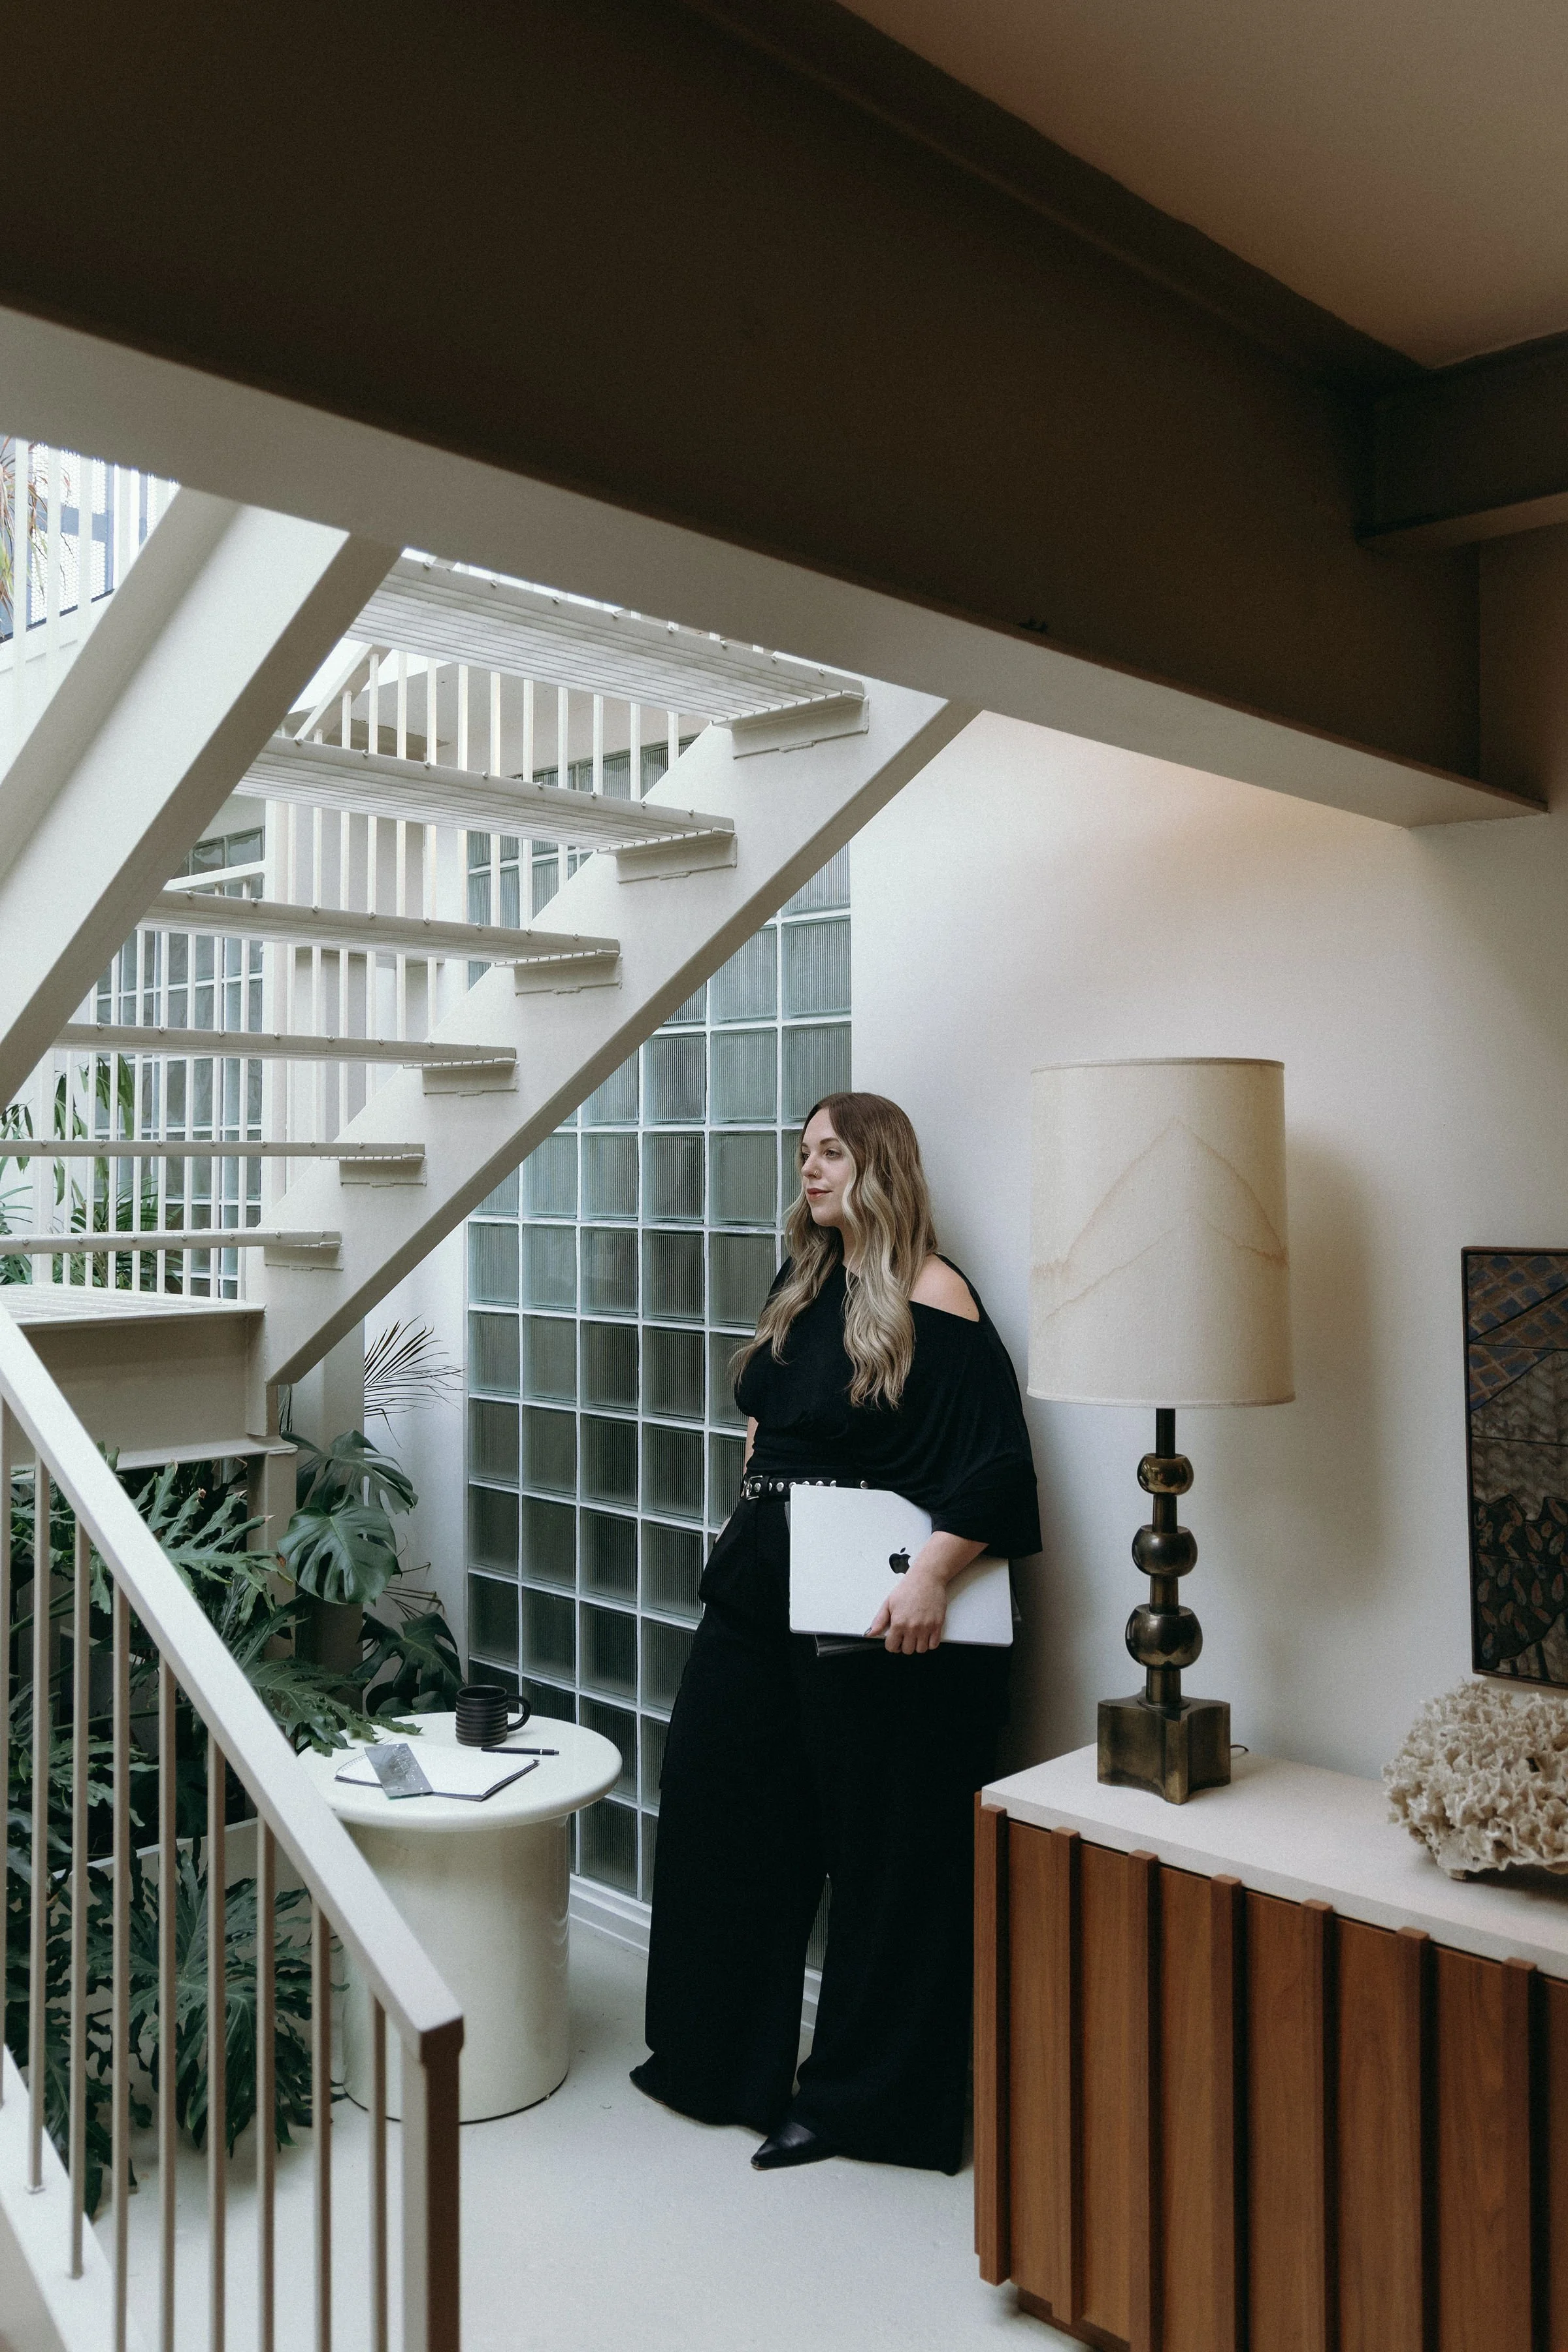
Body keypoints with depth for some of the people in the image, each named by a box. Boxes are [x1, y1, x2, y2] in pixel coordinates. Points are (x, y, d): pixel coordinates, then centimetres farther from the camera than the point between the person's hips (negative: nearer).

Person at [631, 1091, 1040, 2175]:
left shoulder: (932, 1297, -12)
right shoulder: (800, 1287, 13)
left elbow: (1000, 1464, -18)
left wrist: (932, 1575, -26)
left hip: (878, 1611, -8)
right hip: (762, 1588, 9)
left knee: (883, 1850, 5)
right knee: (721, 1811, 16)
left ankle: (861, 2097, 24)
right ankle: (720, 2055, 36)